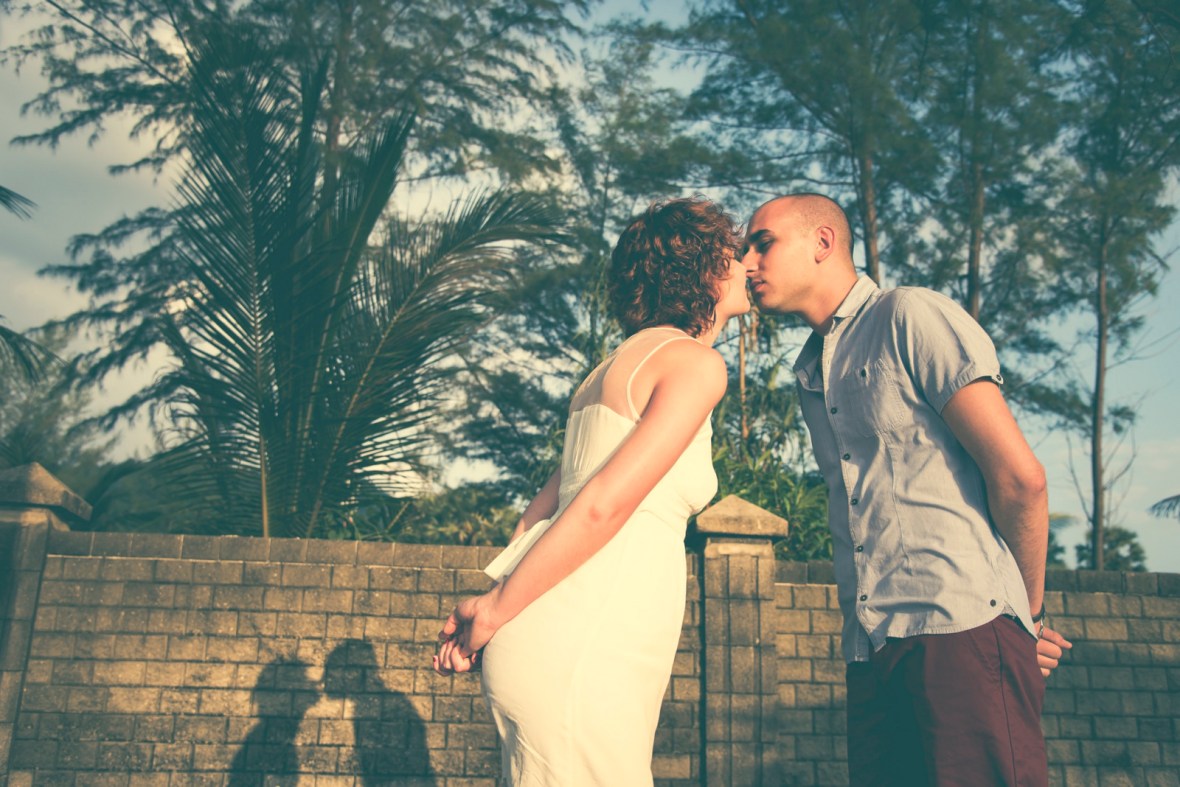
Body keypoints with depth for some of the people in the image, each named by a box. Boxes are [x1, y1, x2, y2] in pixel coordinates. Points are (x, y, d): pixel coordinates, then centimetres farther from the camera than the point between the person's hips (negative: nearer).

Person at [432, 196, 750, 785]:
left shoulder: (627, 361, 21)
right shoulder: (694, 361, -8)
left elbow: (545, 507, 16)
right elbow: (603, 505, -15)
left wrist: (486, 610, 14)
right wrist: (494, 610, -8)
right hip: (581, 658, -9)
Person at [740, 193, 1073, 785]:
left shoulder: (911, 316, -2)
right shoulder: (809, 377, 21)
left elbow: (1019, 476, -7)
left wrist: (1029, 612, 5)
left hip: (962, 632, -7)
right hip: (871, 651, 7)